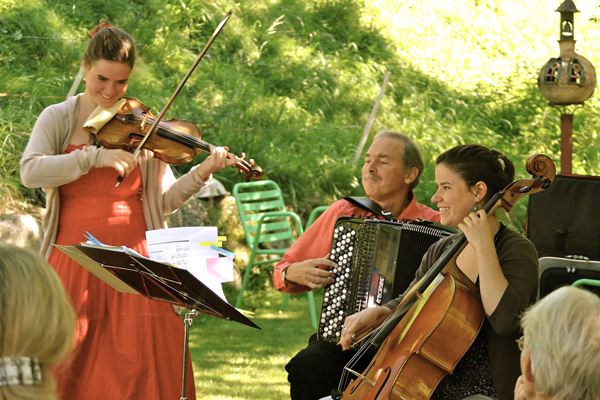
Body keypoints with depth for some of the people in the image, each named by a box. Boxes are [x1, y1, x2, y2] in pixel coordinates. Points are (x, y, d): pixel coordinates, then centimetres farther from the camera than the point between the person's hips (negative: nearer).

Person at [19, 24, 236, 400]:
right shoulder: (58, 119, 6)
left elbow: (162, 200, 5)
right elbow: (31, 171, -12)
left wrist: (202, 173, -11)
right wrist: (96, 156, -20)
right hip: (74, 260, 0)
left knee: (140, 365, -5)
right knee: (66, 368, -2)